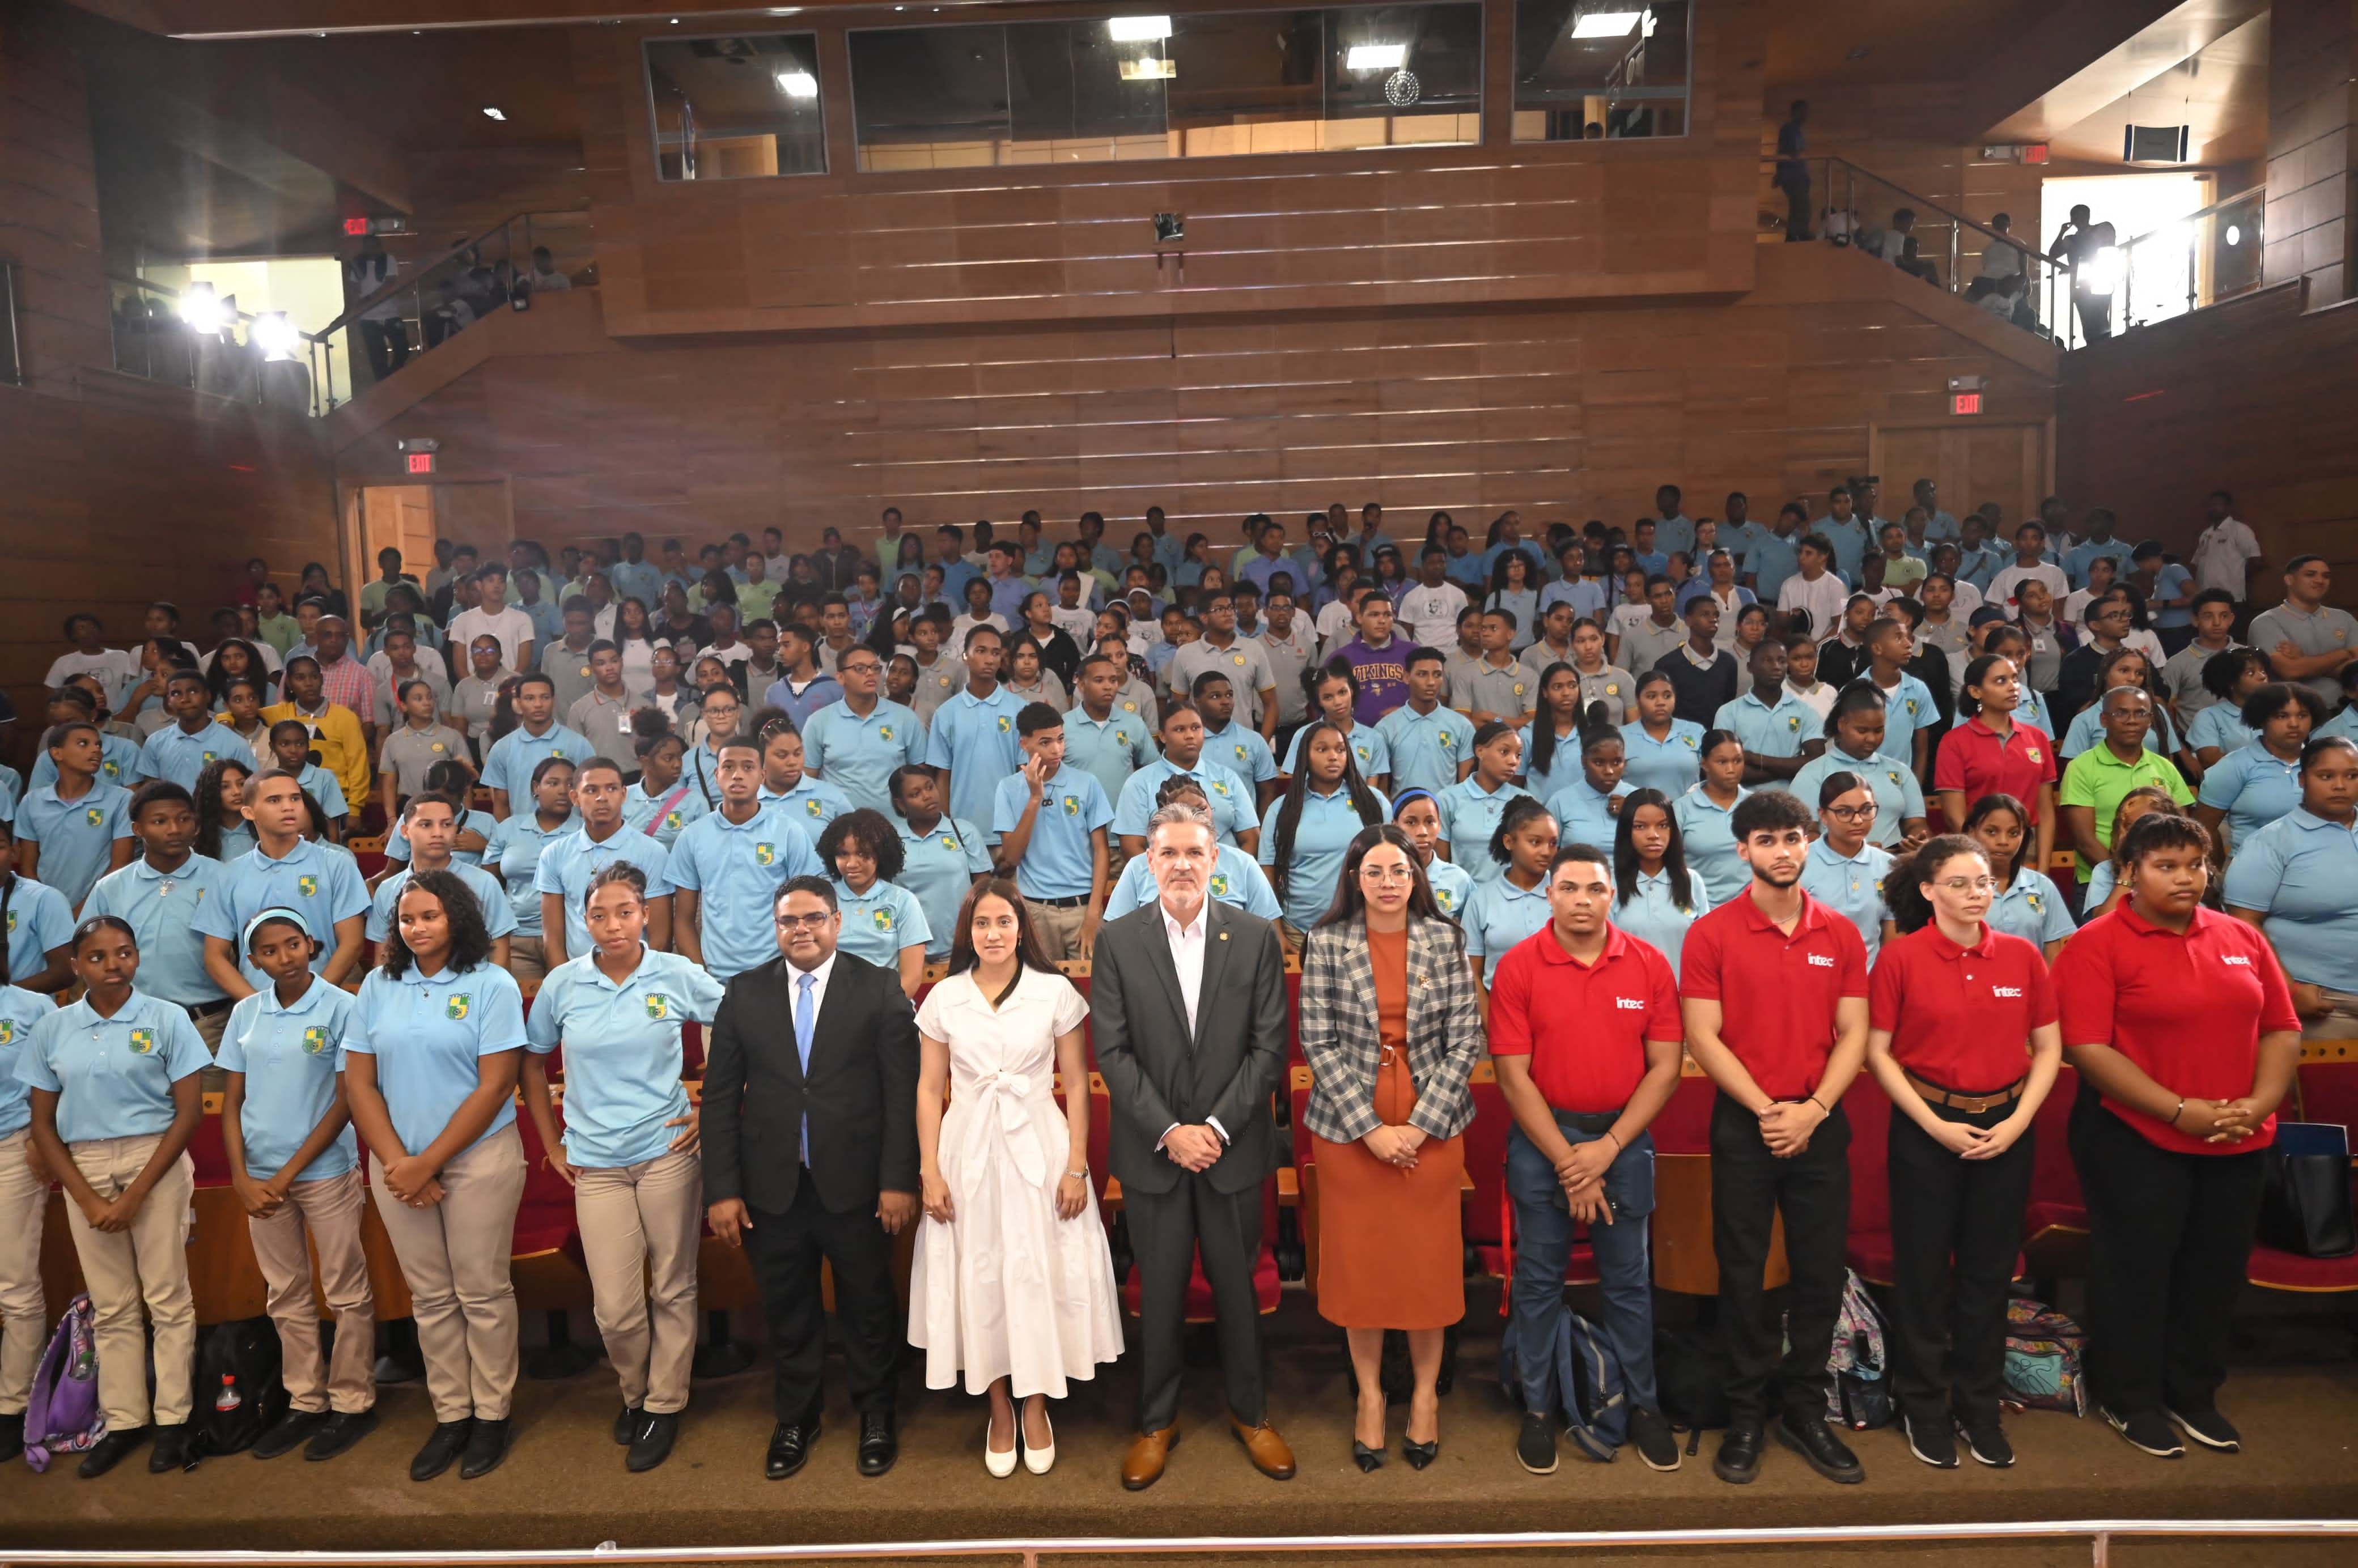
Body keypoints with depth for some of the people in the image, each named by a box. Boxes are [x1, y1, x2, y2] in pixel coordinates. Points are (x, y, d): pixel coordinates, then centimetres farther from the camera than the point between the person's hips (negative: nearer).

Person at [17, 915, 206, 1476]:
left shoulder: (166, 1019, -4)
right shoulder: (52, 1029, 5)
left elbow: (189, 1113, -5)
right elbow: (43, 1124, 6)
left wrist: (135, 1195, -11)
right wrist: (88, 1199, -3)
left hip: (155, 1162, -2)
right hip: (85, 1169, 3)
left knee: (167, 1297, 1)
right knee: (111, 1305, 9)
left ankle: (172, 1419, 11)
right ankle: (124, 1420, 20)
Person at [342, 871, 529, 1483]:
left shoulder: (491, 985, -7)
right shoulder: (379, 986, 5)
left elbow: (494, 1088, -11)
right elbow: (359, 1082, 4)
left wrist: (428, 1162, -11)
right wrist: (397, 1162, -6)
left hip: (478, 1158, -4)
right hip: (398, 1163, 4)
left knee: (482, 1292, 3)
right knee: (430, 1296, 11)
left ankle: (491, 1414, 17)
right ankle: (450, 1415, 23)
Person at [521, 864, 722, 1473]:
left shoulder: (677, 975, -5)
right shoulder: (562, 984, -1)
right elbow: (532, 1064, 13)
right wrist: (552, 1145, 11)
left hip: (668, 1151, -1)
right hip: (596, 1163, 1)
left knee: (673, 1289, 8)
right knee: (615, 1308, 2)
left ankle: (665, 1405, 27)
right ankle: (635, 1392, 31)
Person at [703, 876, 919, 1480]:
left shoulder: (881, 989, -4)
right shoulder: (745, 992, 2)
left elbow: (903, 1091, -7)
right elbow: (720, 1096, 2)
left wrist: (899, 1180, -11)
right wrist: (722, 1188, -3)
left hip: (855, 1182, -2)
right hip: (772, 1185, 2)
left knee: (868, 1306, 13)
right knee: (787, 1311, 15)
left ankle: (876, 1414, 34)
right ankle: (796, 1419, 36)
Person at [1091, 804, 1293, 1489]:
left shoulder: (1256, 937, -2)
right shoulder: (1117, 941, -3)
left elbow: (1269, 1046, -4)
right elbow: (1113, 1052, -5)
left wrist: (1218, 1125, -12)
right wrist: (1169, 1131, -13)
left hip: (1232, 1148, 1)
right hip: (1152, 1151, 0)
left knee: (1238, 1285, 13)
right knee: (1160, 1292, 10)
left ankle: (1249, 1411, 33)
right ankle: (1157, 1420, 29)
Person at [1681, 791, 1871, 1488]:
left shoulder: (1840, 935, 5)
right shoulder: (1712, 933, -4)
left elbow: (1853, 1034, 2)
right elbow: (1703, 1037, -7)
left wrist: (1812, 1110, -10)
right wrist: (1765, 1110, -13)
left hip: (1820, 1123, 2)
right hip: (1744, 1125, -2)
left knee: (1821, 1273, 8)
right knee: (1742, 1274, 5)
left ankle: (1804, 1410, 24)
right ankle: (1745, 1416, 19)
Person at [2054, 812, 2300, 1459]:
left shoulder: (2243, 939, 7)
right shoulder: (2097, 945, -11)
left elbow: (2282, 1029, 8)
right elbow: (2088, 1048, -17)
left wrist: (2260, 1104, -8)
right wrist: (2180, 1111, -19)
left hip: (2237, 1143, 5)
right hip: (2136, 1141, -5)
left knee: (2216, 1272, 15)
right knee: (2137, 1271, 6)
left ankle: (2194, 1394, 33)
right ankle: (2131, 1400, 23)